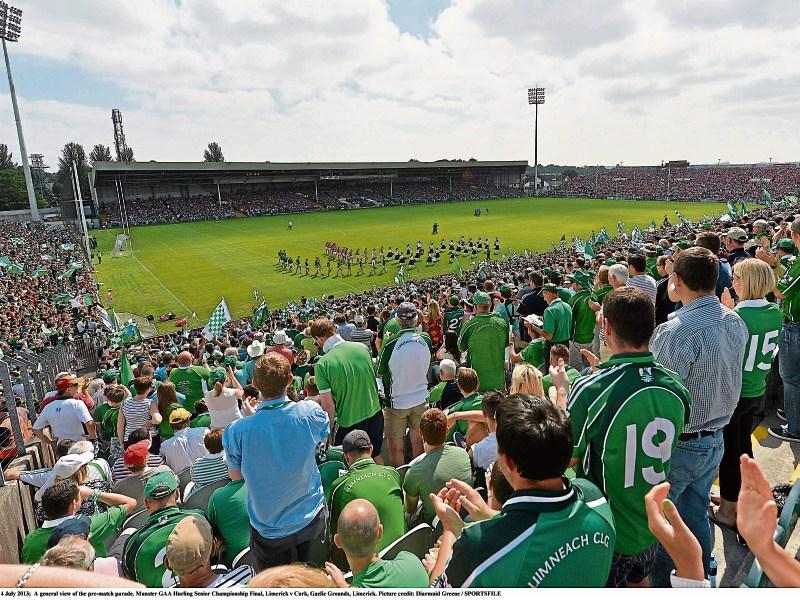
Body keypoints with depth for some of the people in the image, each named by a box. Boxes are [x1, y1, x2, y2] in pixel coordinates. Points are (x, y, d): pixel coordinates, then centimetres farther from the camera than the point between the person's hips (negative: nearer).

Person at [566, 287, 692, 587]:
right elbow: (662, 449, 4)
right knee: (639, 581, 31)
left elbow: (568, 459, -17)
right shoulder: (676, 388, -13)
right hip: (653, 526, 5)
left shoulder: (590, 390, -31)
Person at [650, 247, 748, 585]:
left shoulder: (674, 331, -27)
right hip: (715, 440, 7)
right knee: (696, 514, 24)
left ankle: (662, 584, 30)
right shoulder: (735, 322, -3)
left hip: (677, 444, -7)